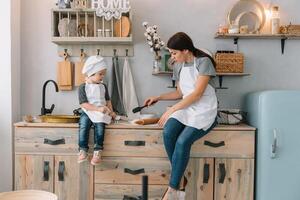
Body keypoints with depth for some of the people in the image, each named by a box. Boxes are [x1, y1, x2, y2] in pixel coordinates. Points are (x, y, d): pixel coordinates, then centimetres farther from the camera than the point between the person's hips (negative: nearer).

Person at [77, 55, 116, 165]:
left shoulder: (103, 86, 12)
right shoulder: (83, 87, -3)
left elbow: (107, 100, 22)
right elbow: (83, 104, -11)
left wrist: (111, 111, 8)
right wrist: (98, 108, -20)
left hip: (101, 113, 2)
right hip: (88, 112, -2)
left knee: (99, 125, -27)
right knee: (83, 125, -29)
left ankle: (97, 151, -24)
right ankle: (83, 150, -23)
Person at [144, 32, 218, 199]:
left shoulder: (203, 61, -8)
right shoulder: (181, 67, 14)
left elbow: (197, 93, -16)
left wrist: (171, 111, -17)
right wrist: (158, 97, 14)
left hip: (204, 112, -6)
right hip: (186, 109, 6)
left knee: (182, 141, -29)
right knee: (168, 133, -25)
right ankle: (179, 178, -12)